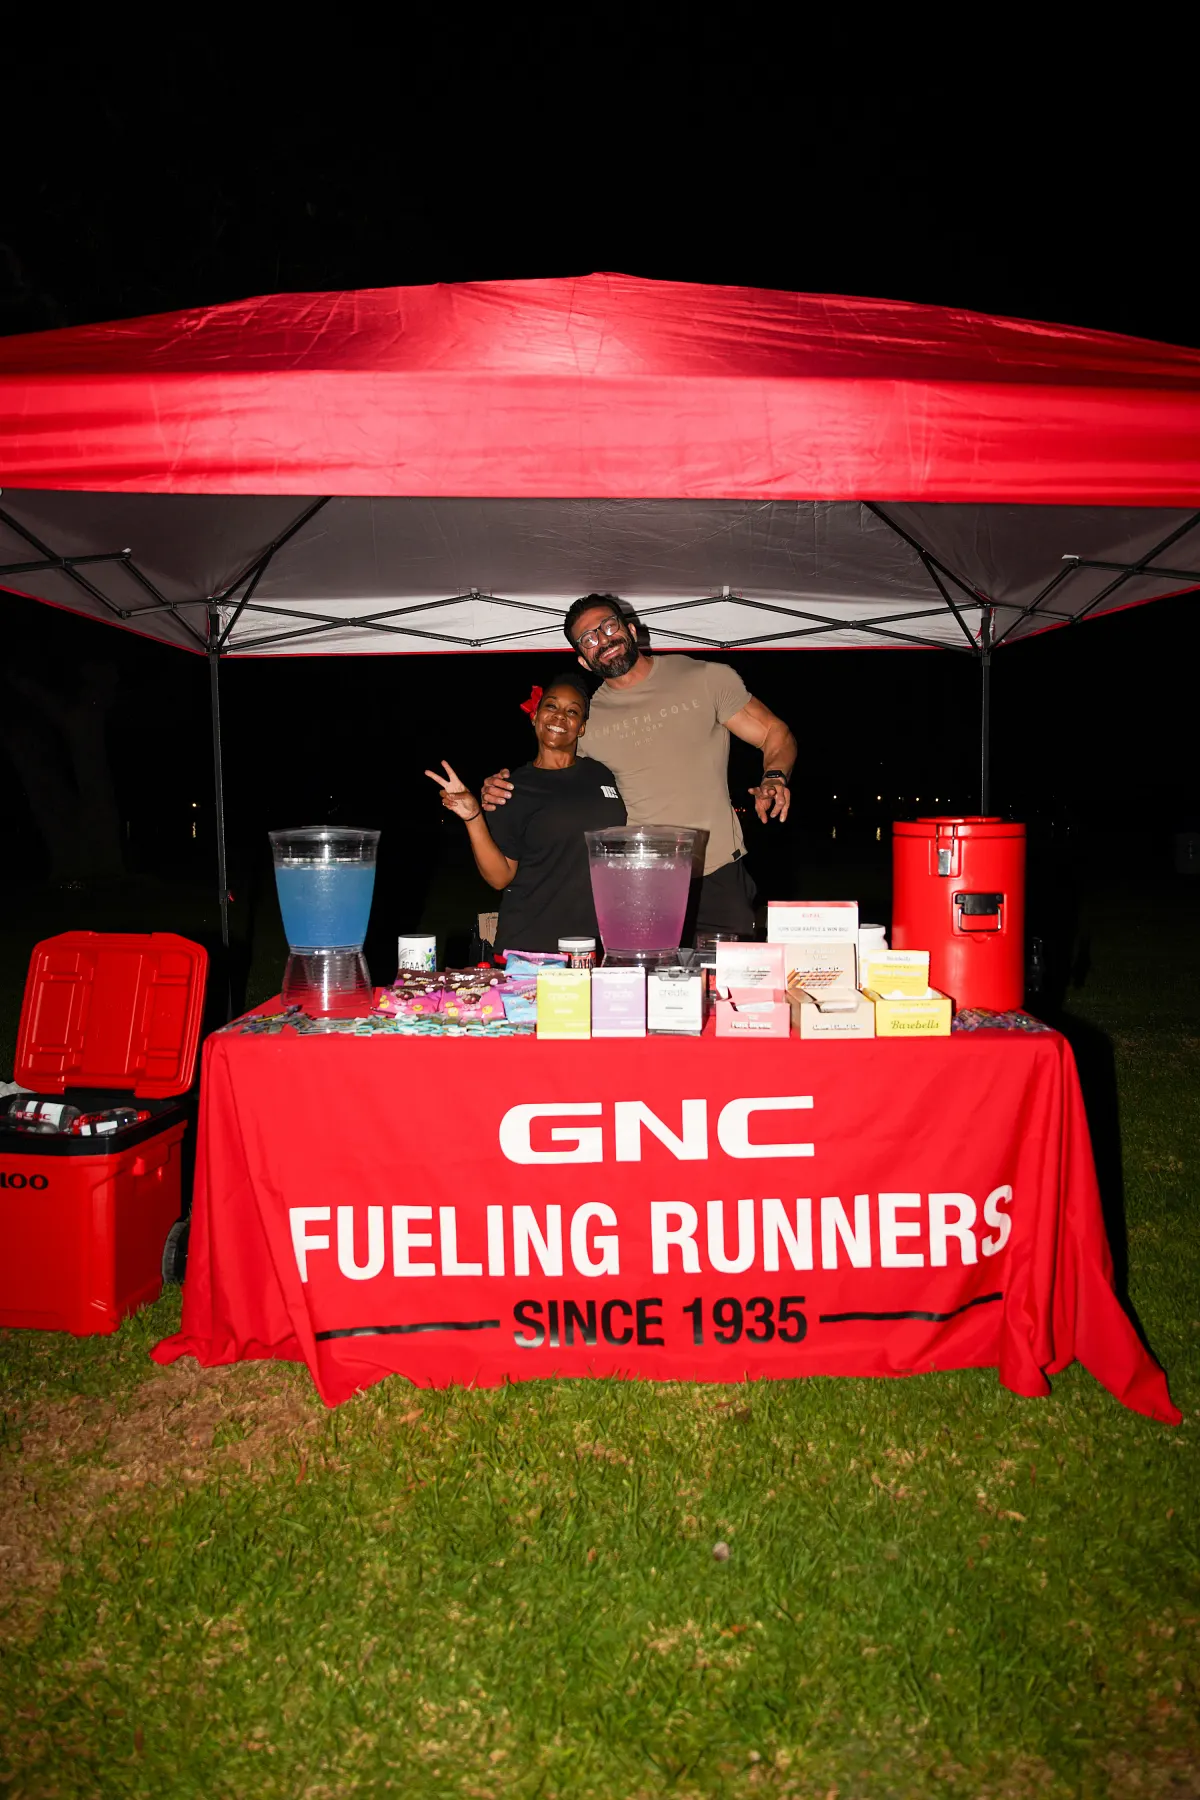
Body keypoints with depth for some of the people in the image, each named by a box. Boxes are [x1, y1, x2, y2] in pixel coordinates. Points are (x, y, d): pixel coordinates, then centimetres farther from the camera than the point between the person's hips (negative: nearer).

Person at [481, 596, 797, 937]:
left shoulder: (707, 679, 3)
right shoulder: (584, 721, 9)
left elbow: (775, 734, 5)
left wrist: (774, 778, -16)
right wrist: (498, 792, -5)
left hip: (718, 876, -1)